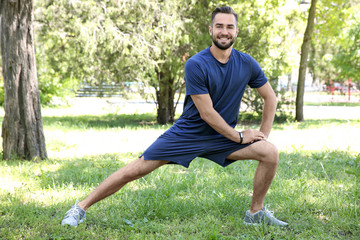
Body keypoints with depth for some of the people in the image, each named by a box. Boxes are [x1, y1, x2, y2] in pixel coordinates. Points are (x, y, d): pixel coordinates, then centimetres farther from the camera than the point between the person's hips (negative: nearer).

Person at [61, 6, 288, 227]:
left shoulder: (247, 64, -6)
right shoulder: (196, 65, -19)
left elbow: (271, 98, 9)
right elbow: (207, 113, -19)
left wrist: (263, 135, 2)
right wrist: (239, 136, -12)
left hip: (223, 138, 4)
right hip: (188, 133, -4)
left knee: (271, 153, -14)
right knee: (136, 169, -8)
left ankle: (256, 213, 6)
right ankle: (81, 208, 5)